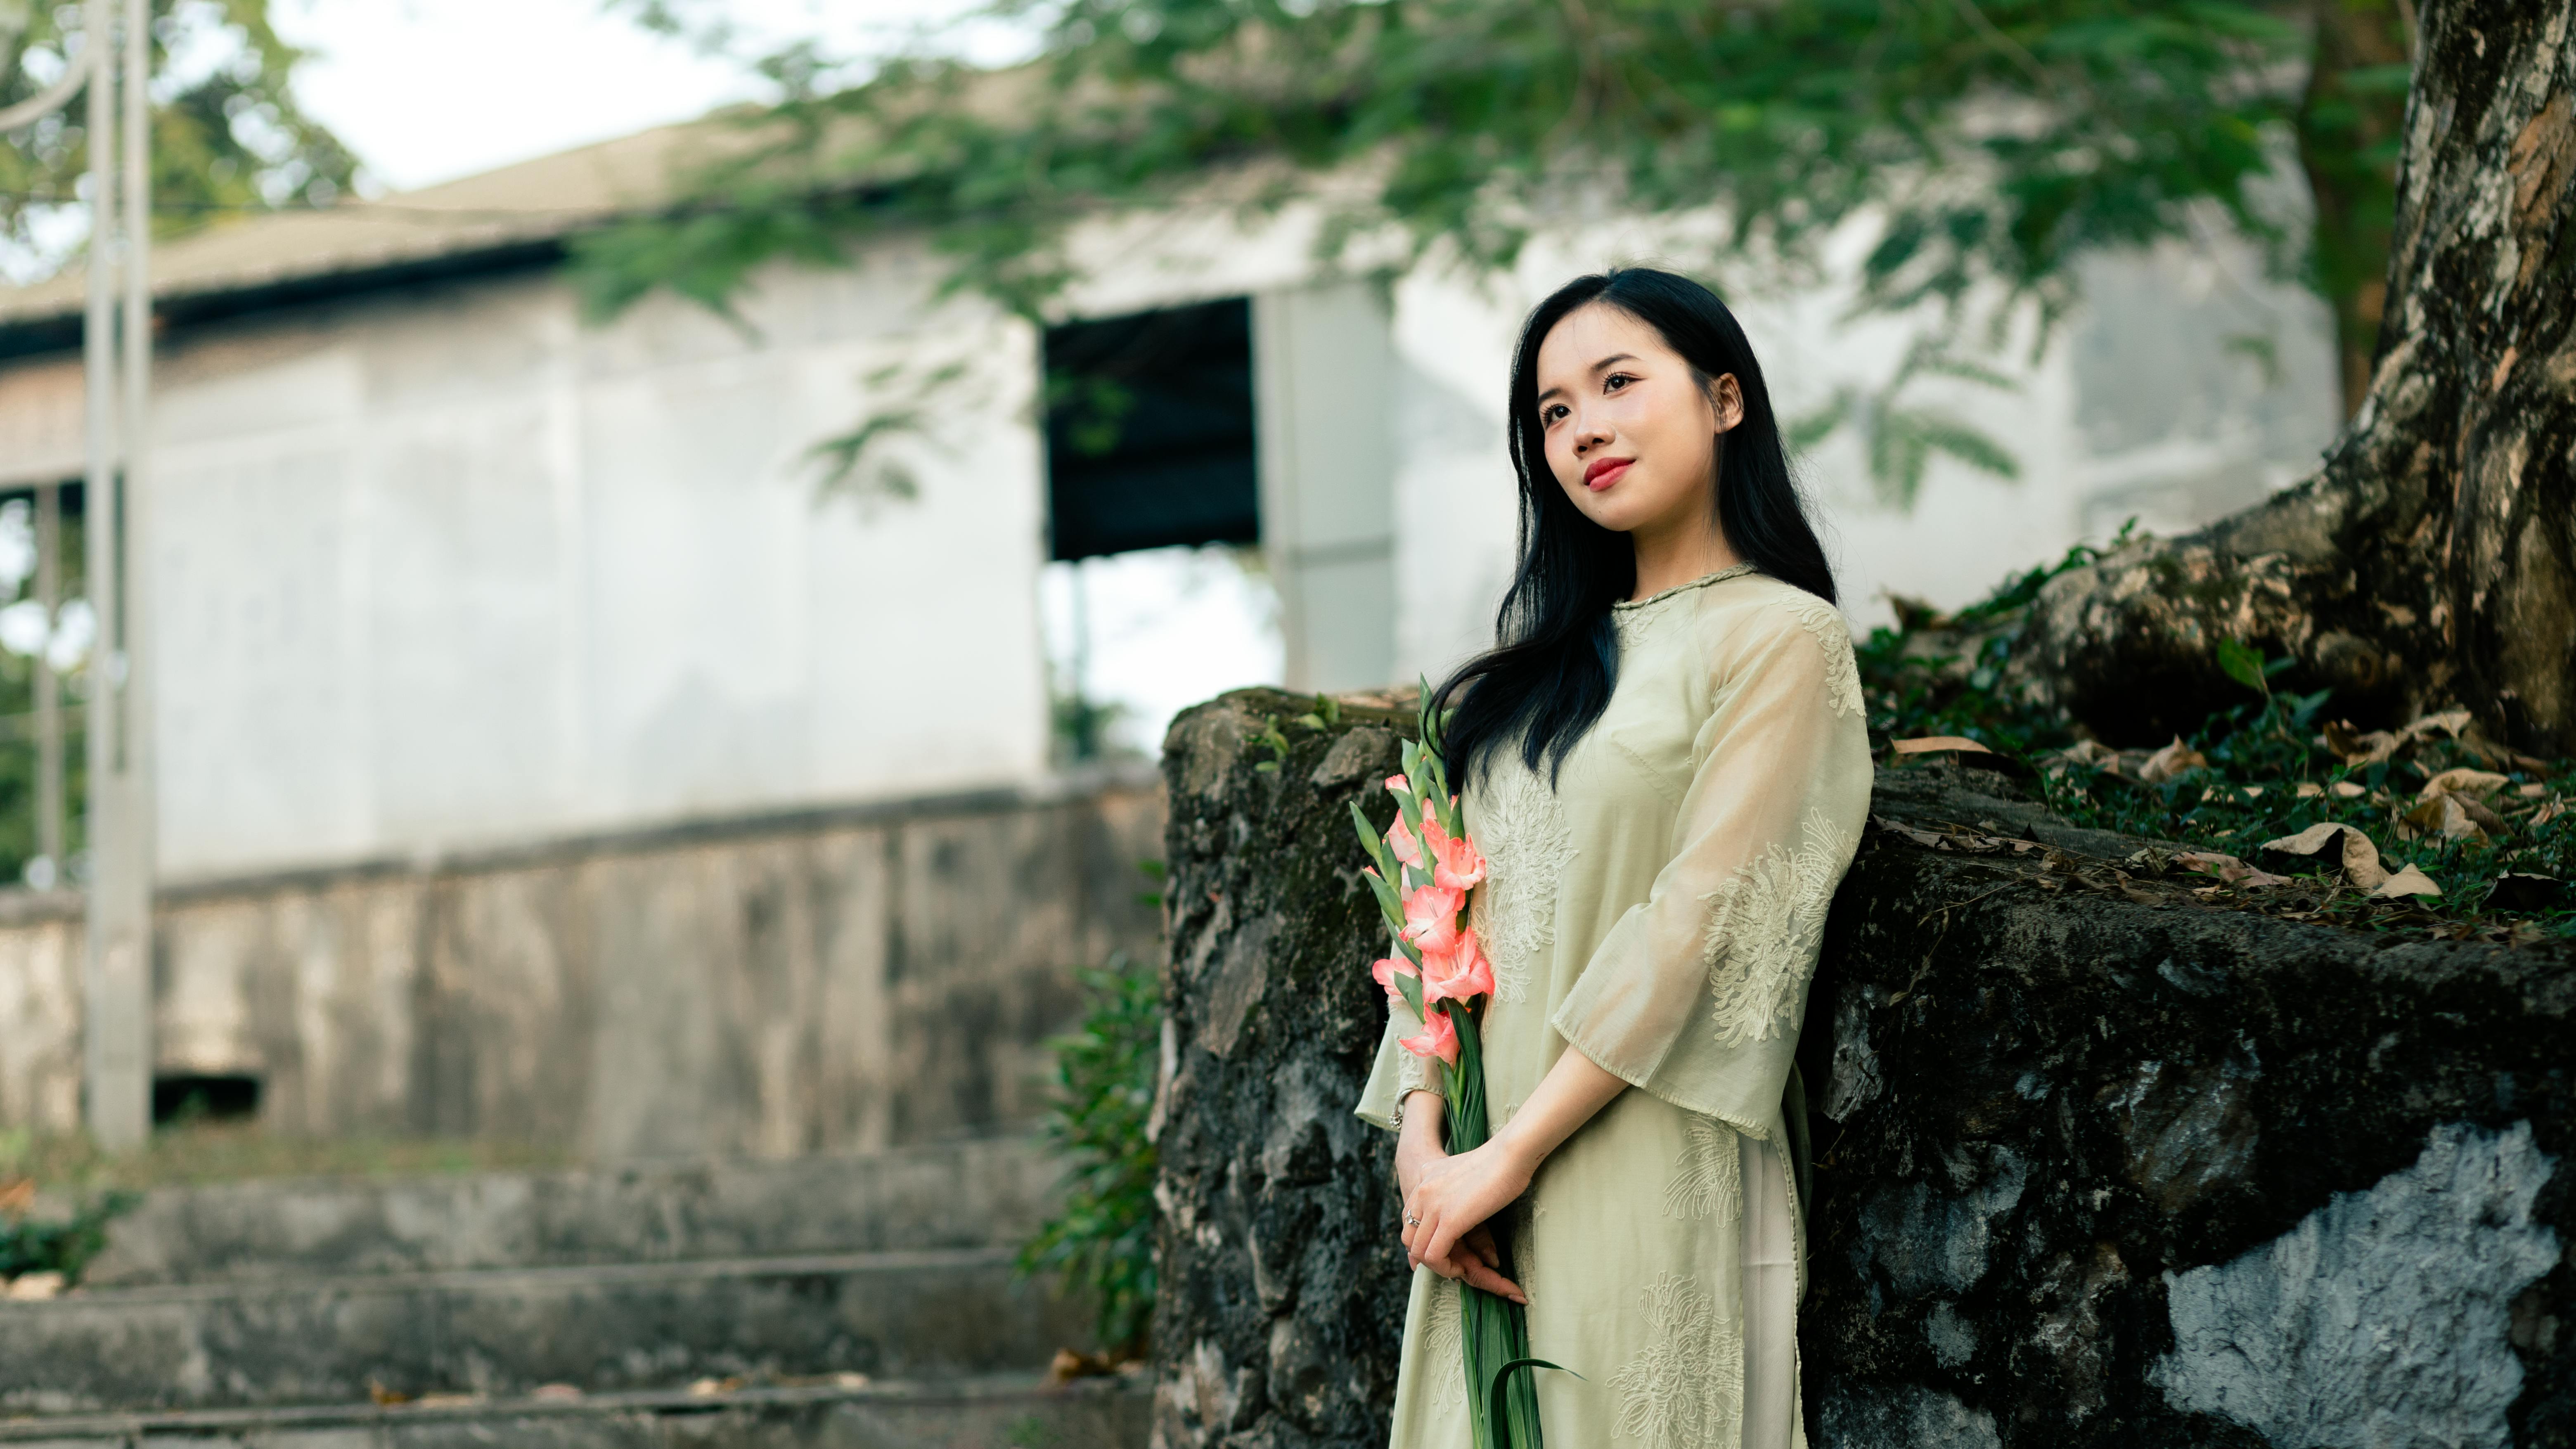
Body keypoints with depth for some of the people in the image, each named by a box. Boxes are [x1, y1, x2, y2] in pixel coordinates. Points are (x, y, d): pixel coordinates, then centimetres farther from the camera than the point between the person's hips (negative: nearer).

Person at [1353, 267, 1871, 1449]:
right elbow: (1448, 902, 9)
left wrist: (1511, 1154, -16)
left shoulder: (1778, 635, -5)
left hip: (1648, 1175, -6)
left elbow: (1696, 921, -14)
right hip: (1482, 1180, 6)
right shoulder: (1548, 652, 16)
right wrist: (1423, 1129, -6)